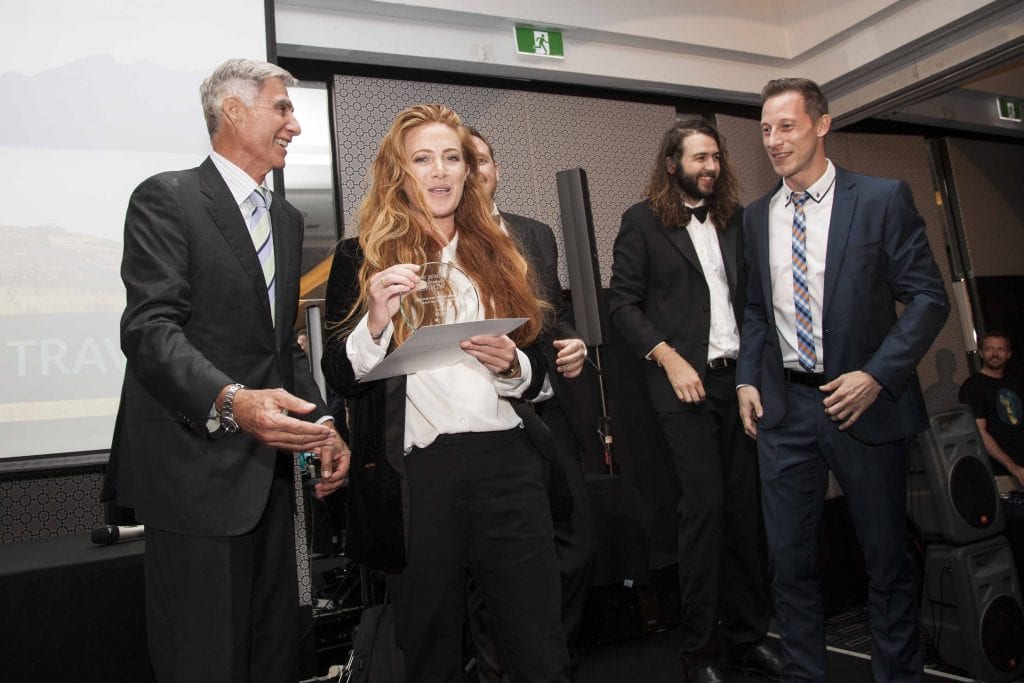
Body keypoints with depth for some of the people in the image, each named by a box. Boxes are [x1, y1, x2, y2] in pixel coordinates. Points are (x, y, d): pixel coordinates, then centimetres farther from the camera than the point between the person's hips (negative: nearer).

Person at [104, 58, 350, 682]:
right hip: (199, 467, -7)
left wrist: (322, 425, 5)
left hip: (272, 467, 7)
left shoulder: (288, 218, 17)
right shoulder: (166, 199, -7)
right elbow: (150, 329, -18)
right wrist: (230, 401, -35)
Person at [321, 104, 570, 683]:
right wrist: (376, 320, -19)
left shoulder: (502, 255, 13)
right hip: (414, 477, -2)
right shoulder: (363, 259, 4)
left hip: (507, 465, 2)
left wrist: (511, 364, -6)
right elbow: (341, 378, -1)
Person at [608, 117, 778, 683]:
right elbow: (622, 302, -3)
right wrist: (669, 357, -12)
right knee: (704, 506, -4)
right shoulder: (642, 221, 2)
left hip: (739, 378, 5)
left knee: (746, 506, 7)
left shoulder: (736, 218, 15)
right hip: (684, 382, -4)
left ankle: (748, 635, 22)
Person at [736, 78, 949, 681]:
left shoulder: (883, 199, -4)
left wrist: (877, 375, -15)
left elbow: (928, 297, -6)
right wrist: (748, 379, 4)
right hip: (784, 406, 3)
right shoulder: (757, 217, 9)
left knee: (887, 558, 11)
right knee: (790, 558, 9)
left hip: (864, 402, -3)